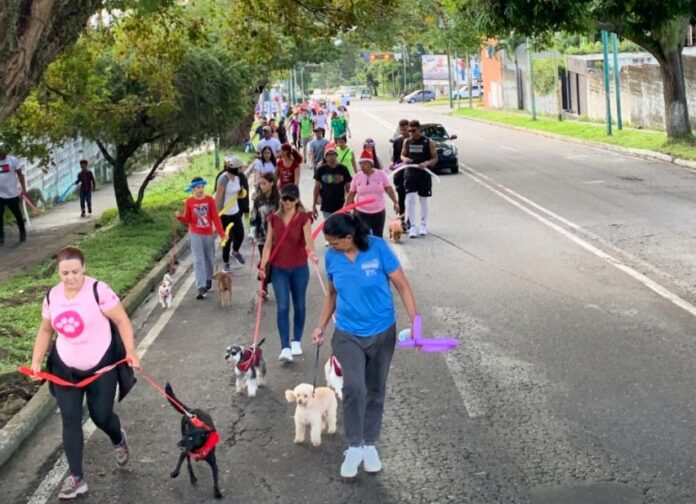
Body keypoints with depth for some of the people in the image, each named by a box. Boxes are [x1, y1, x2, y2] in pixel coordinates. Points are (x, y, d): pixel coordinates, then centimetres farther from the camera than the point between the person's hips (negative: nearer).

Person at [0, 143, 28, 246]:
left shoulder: (13, 160, -6)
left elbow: (20, 174, -1)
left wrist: (23, 189, -7)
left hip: (12, 193, -2)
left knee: (17, 214, 12)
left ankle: (22, 232, 32)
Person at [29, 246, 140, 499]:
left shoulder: (98, 290, -18)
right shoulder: (52, 296, -1)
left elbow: (122, 320, -13)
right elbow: (45, 330, 12)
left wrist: (131, 352, -21)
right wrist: (36, 361, 4)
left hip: (101, 365, -4)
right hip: (65, 368, 4)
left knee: (101, 416, 6)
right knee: (70, 420, 0)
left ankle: (118, 440, 43)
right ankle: (76, 478, 8)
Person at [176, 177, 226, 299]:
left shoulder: (210, 200, -7)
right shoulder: (189, 202, -5)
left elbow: (216, 218, -6)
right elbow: (187, 220, 0)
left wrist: (222, 234, -9)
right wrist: (180, 216, -22)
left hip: (208, 234, 1)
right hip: (195, 234, -1)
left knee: (209, 259, 16)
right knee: (198, 261, -5)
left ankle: (208, 280, 39)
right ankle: (201, 288, -9)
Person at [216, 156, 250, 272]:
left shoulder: (238, 176, 1)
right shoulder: (223, 179, -22)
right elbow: (217, 198, -20)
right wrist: (216, 215, -20)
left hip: (236, 211, 6)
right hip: (224, 214, -6)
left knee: (240, 234, 8)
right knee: (227, 238, 3)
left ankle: (235, 252, 41)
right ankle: (225, 263, 21)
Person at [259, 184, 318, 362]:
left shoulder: (304, 218, -6)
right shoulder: (274, 218, 2)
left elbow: (308, 238, -22)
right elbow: (268, 244, 6)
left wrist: (311, 252, -42)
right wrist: (263, 265, -1)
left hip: (299, 268, -1)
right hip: (279, 269, 1)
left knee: (299, 305, 11)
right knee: (283, 307, -6)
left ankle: (296, 341, 28)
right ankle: (285, 348, -8)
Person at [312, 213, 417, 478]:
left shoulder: (378, 248, -17)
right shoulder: (331, 256, -8)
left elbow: (402, 286, -12)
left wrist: (415, 323, -17)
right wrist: (321, 326, 8)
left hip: (382, 332, -1)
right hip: (348, 334, 1)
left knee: (375, 391, 12)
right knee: (353, 387, -18)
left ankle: (370, 445, 30)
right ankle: (354, 447, -3)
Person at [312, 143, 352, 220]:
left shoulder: (343, 169, -4)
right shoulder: (321, 169, -2)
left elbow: (348, 188, 2)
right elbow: (317, 188, 4)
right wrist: (314, 206, 2)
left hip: (340, 207, 0)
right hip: (326, 208, 0)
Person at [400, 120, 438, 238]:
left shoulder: (428, 142, -4)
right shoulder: (407, 142, 6)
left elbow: (435, 158, -2)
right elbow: (402, 154, 15)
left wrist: (427, 163, -22)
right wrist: (404, 158, -10)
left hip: (424, 174, -2)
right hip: (410, 174, 2)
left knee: (423, 201, 9)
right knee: (410, 199, -9)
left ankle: (423, 225, 23)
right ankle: (412, 226, -4)